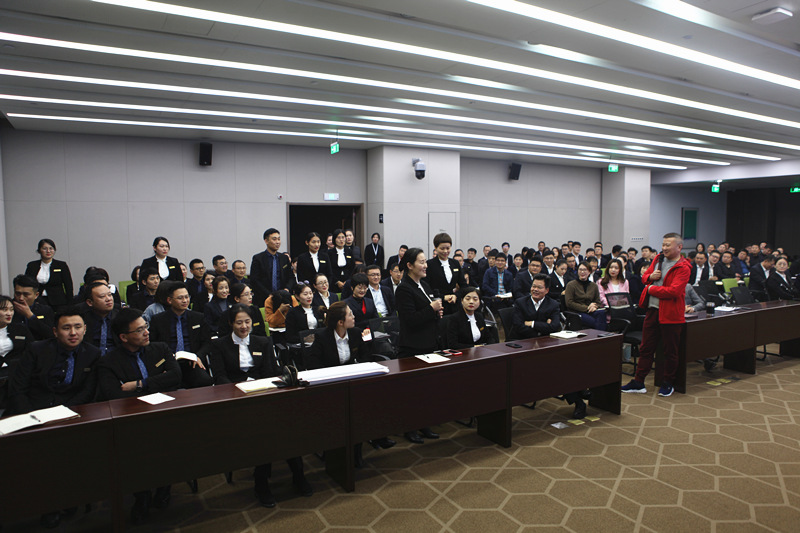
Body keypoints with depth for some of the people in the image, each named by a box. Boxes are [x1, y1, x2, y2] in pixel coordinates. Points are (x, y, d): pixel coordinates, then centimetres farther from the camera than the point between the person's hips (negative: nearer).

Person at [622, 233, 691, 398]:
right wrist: (650, 276, -2)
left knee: (670, 351, 8)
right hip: (652, 310, 7)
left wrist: (651, 289, -12)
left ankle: (668, 383, 24)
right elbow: (645, 276, 21)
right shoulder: (658, 259, 9)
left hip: (670, 314, -6)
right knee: (645, 348, 11)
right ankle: (638, 382, 19)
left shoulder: (683, 268, -12)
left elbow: (673, 291, -23)